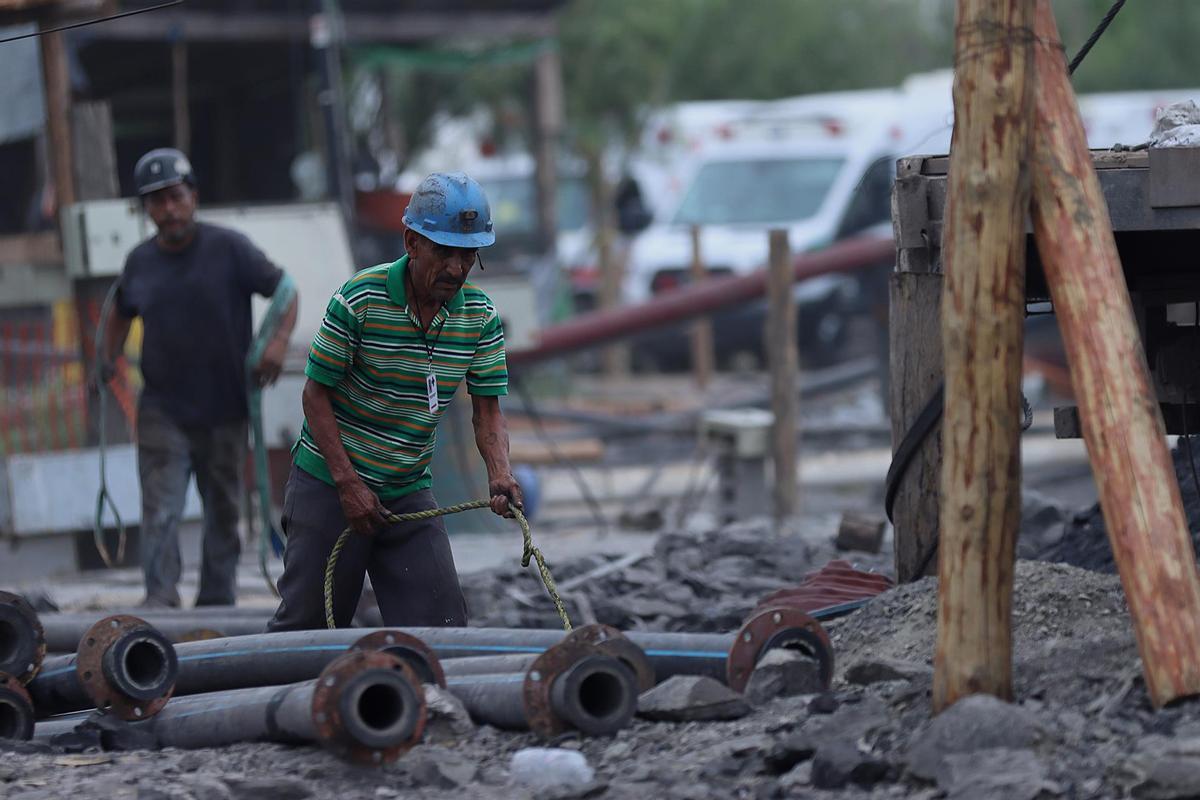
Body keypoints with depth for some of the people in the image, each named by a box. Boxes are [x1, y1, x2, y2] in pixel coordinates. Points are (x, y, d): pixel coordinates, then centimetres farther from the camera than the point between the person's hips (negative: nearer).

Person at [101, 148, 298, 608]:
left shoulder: (229, 249, -5)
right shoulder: (140, 262, 4)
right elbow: (122, 313, 23)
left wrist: (279, 341, -17)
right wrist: (109, 359, 11)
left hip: (224, 409, -1)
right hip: (162, 410, 1)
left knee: (223, 510, 10)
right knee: (160, 509, -12)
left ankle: (217, 599, 20)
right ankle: (159, 597, -16)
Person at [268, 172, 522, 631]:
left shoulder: (479, 315, -3)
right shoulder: (359, 300, -17)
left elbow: (487, 409, -1)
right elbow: (316, 394, -12)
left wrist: (499, 473, -21)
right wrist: (348, 484, -17)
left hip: (410, 492, 4)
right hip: (328, 485, -4)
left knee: (442, 626, -4)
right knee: (305, 626, 2)